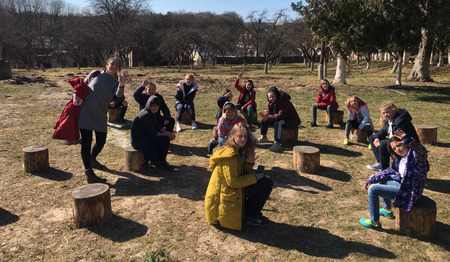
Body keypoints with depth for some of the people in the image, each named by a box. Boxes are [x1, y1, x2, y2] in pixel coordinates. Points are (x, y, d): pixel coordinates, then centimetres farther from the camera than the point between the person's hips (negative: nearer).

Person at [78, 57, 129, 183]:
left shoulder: (115, 83, 5)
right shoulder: (95, 74, 2)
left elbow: (119, 94, -18)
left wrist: (121, 84, -38)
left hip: (100, 115, 4)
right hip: (86, 112, -3)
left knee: (101, 141, 11)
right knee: (86, 142, -7)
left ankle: (92, 160, 42)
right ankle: (89, 174, -8)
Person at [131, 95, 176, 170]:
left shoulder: (153, 113, 4)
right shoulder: (146, 115, -25)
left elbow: (158, 127, 10)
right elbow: (152, 133, -22)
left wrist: (168, 133, -7)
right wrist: (167, 134, -13)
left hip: (144, 136, 9)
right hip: (138, 142, -9)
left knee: (166, 138, 7)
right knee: (165, 139, -12)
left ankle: (154, 160, 17)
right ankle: (159, 163, 5)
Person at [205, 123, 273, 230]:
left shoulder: (238, 151, 10)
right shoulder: (230, 155, -21)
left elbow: (242, 174, 11)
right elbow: (233, 182, -23)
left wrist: (249, 163, -6)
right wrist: (255, 177, -15)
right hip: (223, 198, -10)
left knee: (265, 181, 15)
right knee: (267, 183, -12)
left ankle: (251, 212, 16)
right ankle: (251, 217, 1)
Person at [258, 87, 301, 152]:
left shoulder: (283, 101, -27)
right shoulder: (270, 102, -1)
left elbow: (281, 115, -34)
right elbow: (269, 112, -1)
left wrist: (268, 118, -39)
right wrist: (265, 115, -26)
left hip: (291, 120, -9)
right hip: (280, 119, 9)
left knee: (278, 123, -39)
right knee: (264, 120, 2)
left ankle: (277, 144, -43)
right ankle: (263, 137, 15)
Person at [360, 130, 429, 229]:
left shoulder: (415, 156, -20)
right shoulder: (400, 158, 7)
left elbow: (420, 150, -45)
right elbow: (390, 171, 15)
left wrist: (407, 139, -64)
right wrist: (372, 179, 10)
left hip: (408, 191, -10)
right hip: (402, 185, 10)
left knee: (373, 189, -14)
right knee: (382, 181, 32)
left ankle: (374, 222, -3)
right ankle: (387, 210, 40)